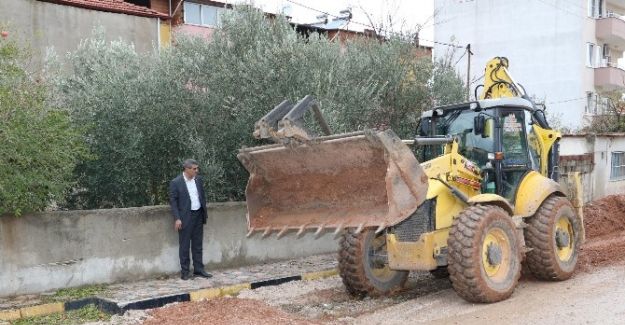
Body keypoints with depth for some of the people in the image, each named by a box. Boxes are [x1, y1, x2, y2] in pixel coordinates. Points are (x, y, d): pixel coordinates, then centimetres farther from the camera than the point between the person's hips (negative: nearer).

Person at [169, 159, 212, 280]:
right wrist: (177, 218, -15)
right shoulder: (176, 182, -9)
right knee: (184, 246, 2)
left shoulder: (198, 179, 7)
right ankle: (185, 271, 10)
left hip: (198, 216, 5)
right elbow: (173, 201, -9)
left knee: (197, 245, 11)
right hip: (185, 218, -5)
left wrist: (204, 213, 11)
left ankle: (199, 269, 19)